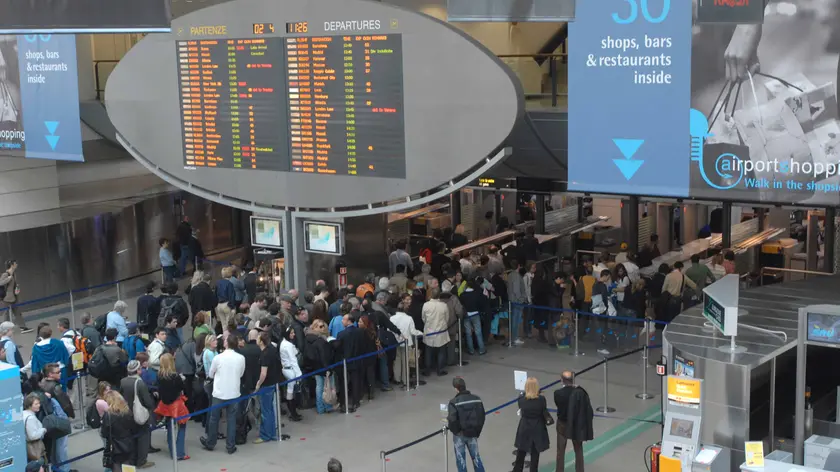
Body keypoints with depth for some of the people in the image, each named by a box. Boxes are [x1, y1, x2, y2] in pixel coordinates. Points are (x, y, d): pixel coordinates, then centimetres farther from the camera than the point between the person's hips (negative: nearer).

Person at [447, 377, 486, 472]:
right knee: (476, 457, 16)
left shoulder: (454, 402, -18)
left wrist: (454, 430, 1)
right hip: (473, 433, 4)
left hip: (460, 434, -4)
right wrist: (477, 431, 13)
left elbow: (452, 420, -22)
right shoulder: (477, 399, -3)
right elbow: (482, 417, 2)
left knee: (461, 460, 9)